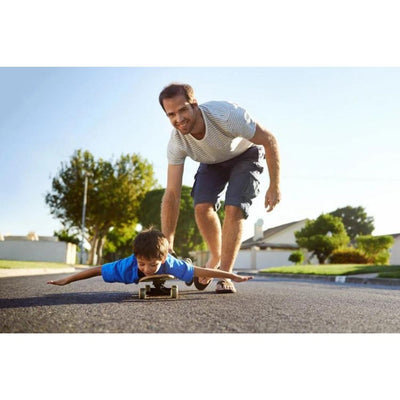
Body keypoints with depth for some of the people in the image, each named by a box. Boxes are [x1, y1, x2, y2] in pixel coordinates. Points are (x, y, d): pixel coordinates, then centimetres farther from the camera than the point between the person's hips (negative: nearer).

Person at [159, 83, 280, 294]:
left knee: (234, 209, -21)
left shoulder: (227, 115, -40)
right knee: (202, 206, -18)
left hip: (245, 154, -3)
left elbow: (269, 140, -26)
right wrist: (167, 244, -25)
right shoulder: (176, 142, -27)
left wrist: (274, 186, -22)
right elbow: (172, 194, -24)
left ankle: (225, 275, -9)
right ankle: (216, 257, 10)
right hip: (213, 162, 3)